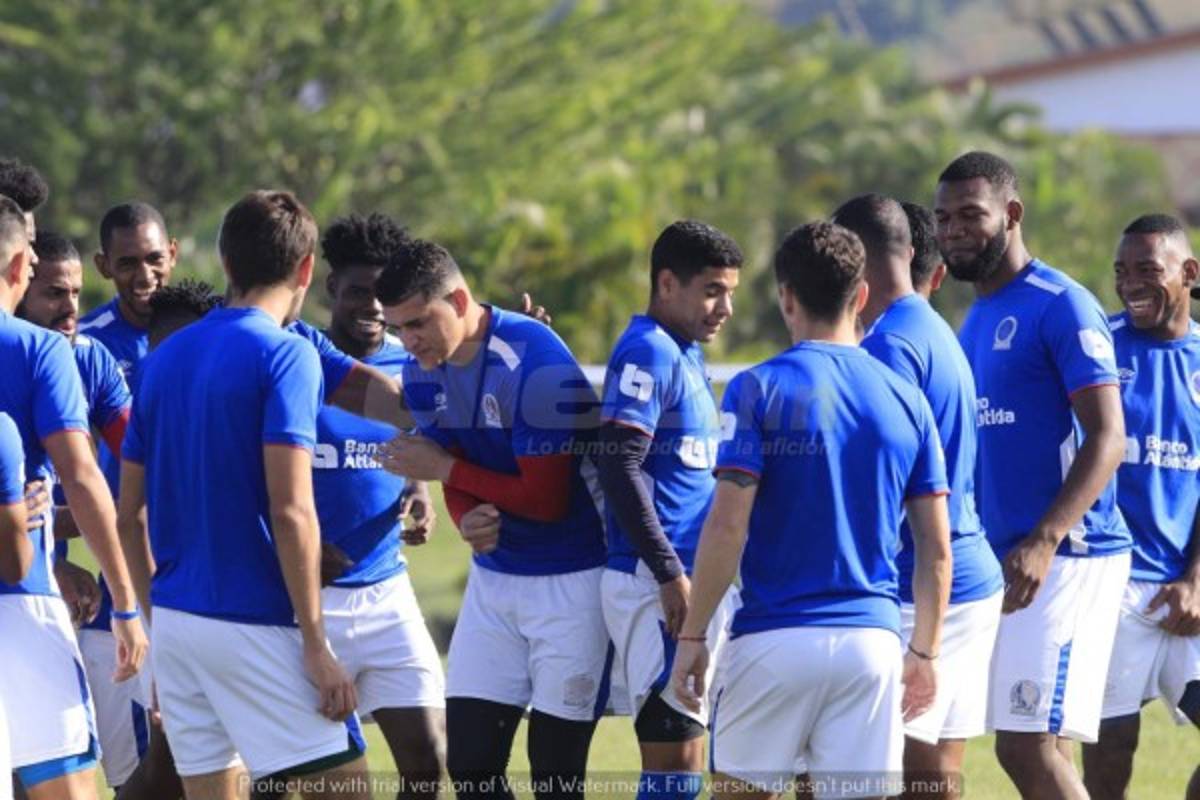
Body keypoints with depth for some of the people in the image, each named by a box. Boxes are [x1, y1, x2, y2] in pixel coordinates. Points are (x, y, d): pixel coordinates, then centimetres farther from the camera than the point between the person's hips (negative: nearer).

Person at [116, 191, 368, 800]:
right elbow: (290, 511, -16)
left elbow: (129, 513, 14)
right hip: (255, 625, -7)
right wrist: (315, 646, -14)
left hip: (176, 619, 7)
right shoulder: (285, 357, -9)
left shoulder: (165, 358, 11)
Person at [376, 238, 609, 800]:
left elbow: (545, 500, -22)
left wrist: (443, 469, -15)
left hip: (570, 583, -7)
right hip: (494, 578, 7)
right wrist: (469, 520, -17)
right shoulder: (423, 373, 1)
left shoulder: (536, 365, -23)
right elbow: (461, 480, 7)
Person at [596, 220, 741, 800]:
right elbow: (619, 468, -19)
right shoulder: (649, 352, -12)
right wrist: (670, 574, -20)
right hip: (659, 586, -9)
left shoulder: (686, 354, 18)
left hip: (694, 584, 9)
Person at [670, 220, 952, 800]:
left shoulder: (759, 390, -4)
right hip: (872, 641, 3)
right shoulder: (905, 400, 8)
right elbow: (936, 549, 9)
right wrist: (924, 652, 18)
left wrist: (692, 635, -3)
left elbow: (727, 525, -10)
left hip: (773, 641, -3)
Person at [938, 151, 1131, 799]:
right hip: (1003, 562, 9)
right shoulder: (975, 320, 18)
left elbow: (1106, 439, -16)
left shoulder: (1060, 307, -9)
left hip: (1066, 559, -9)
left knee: (1029, 747, -15)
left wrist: (1044, 541, -26)